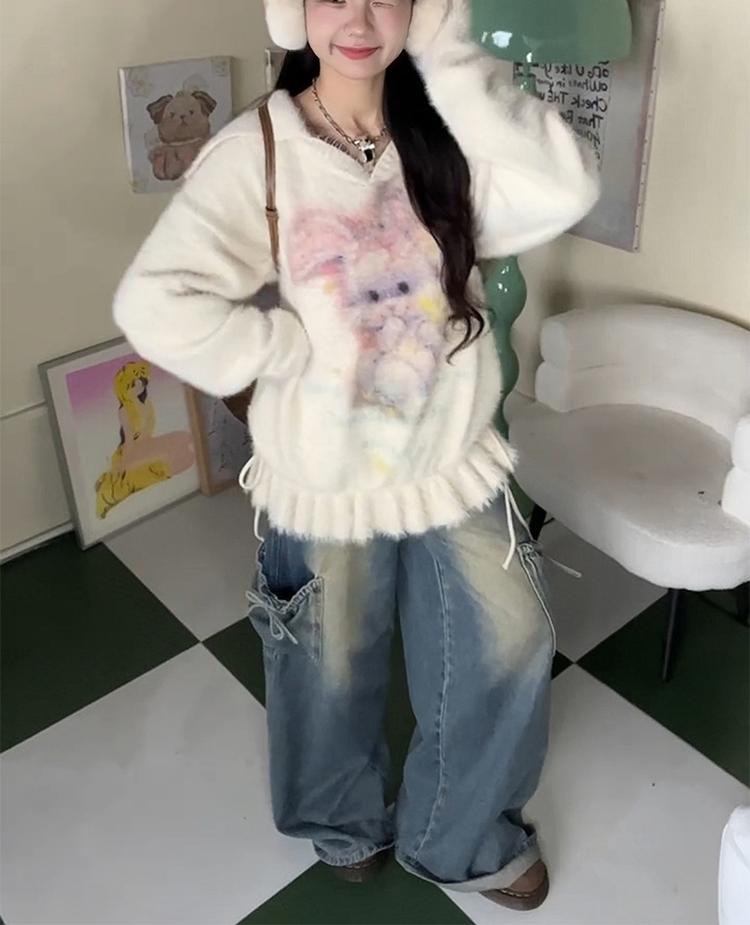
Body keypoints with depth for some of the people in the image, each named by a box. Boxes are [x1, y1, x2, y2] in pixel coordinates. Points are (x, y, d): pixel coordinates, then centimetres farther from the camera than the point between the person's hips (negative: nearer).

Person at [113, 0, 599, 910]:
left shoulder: (445, 135, -4)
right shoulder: (256, 151, -14)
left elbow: (561, 193, -23)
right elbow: (154, 305, -24)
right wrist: (300, 352, -20)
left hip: (453, 461, 3)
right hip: (326, 482, -3)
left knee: (510, 650, 14)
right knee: (333, 675, 18)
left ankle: (464, 837, 44)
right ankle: (347, 822, 53)